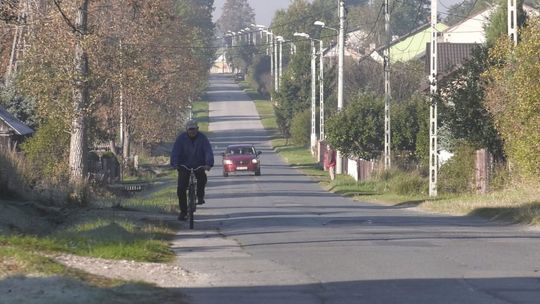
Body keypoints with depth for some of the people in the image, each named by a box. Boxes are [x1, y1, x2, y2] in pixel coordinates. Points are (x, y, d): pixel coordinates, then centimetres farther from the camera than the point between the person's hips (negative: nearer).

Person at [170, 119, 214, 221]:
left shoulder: (202, 138, -8)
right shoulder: (181, 138, -8)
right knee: (181, 189, -10)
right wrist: (175, 164, -34)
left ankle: (200, 197, -1)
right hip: (184, 166, 0)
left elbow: (208, 151, -18)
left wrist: (208, 164, -36)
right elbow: (175, 152, -16)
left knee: (202, 178, -29)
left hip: (199, 166, 0)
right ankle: (183, 211, 4)